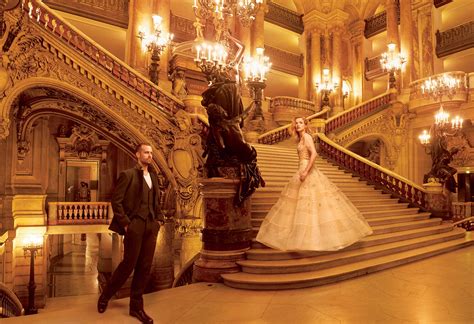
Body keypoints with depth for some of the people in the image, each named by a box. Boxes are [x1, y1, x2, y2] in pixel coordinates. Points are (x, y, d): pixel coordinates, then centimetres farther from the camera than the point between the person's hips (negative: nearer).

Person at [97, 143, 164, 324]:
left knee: (144, 267, 9)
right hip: (134, 226, -6)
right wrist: (125, 223, -12)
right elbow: (116, 201, -9)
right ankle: (105, 296, 27)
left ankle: (136, 307, 22)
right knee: (129, 264, 1)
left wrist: (159, 219, 8)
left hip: (151, 226, 6)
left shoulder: (153, 176, 14)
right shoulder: (128, 175, -6)